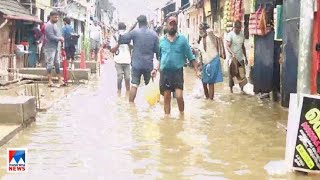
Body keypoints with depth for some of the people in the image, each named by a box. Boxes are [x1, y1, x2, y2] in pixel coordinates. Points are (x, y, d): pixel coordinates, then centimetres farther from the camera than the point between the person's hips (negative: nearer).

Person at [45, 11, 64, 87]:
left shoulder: (55, 24, 15)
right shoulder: (49, 25, -15)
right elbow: (51, 37, -21)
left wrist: (61, 38, 0)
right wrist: (60, 38, -9)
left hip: (56, 47, 10)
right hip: (50, 48, -9)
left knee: (57, 64, 11)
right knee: (50, 64, -4)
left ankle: (60, 80, 15)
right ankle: (50, 81, 1)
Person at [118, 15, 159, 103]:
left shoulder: (134, 32, -5)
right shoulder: (154, 34, 1)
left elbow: (121, 40, -4)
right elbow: (157, 50, 2)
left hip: (137, 64, -2)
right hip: (149, 64, 2)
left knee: (134, 85, -2)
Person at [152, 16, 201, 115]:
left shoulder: (182, 39, -1)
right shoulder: (162, 40, 6)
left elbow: (190, 56, -1)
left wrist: (197, 70, -6)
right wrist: (156, 69, 4)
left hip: (177, 71, -2)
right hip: (165, 72, 3)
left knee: (179, 96, -13)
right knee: (167, 97, 8)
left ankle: (182, 115, 8)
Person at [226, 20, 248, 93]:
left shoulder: (242, 34, 8)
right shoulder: (230, 35, -11)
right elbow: (228, 46, -20)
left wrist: (245, 57, 16)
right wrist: (232, 53, -38)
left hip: (241, 58, 5)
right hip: (232, 58, -5)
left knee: (242, 74, 1)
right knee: (232, 74, 4)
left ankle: (242, 88, 10)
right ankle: (231, 88, 17)